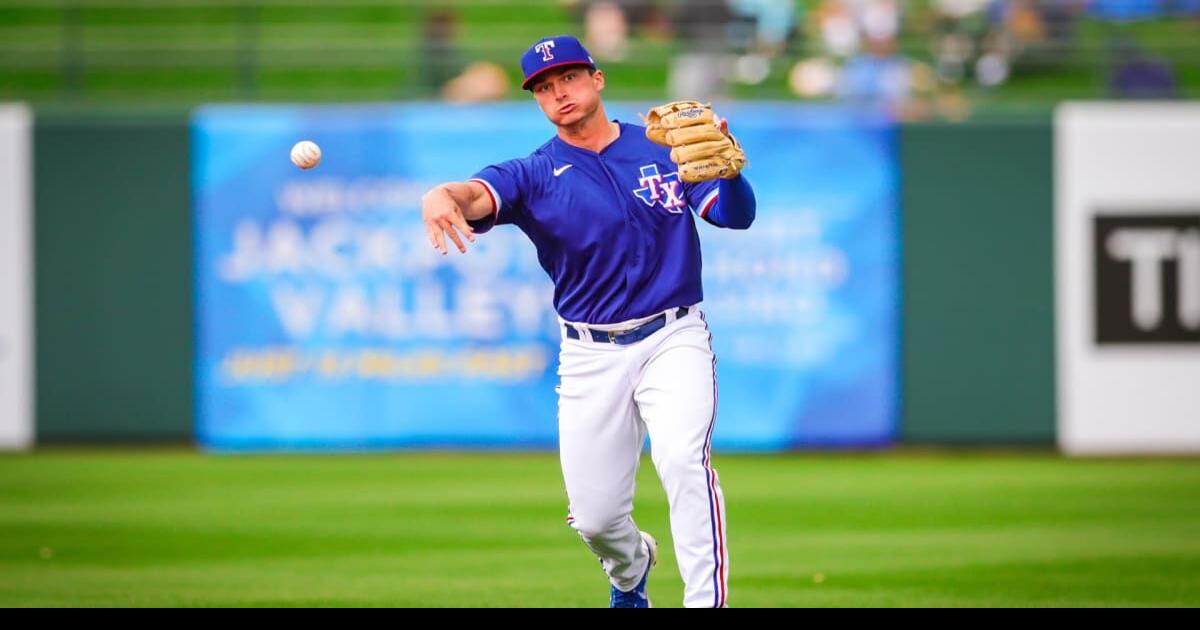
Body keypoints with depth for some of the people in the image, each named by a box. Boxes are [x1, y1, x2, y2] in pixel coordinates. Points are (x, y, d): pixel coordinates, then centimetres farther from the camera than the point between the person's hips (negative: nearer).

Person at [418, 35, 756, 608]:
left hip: (674, 340, -1)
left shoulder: (665, 149, 4)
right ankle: (631, 568, 40)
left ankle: (707, 600, -25)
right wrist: (442, 197, -47)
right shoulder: (536, 174, 0)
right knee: (594, 515, 5)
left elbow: (737, 215, -4)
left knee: (684, 461, -27)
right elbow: (479, 194, -22)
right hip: (590, 356, 1)